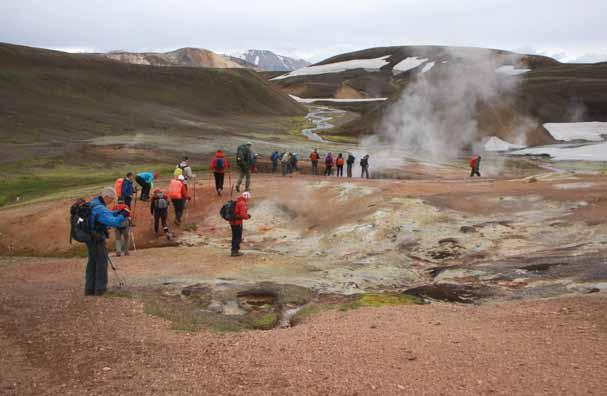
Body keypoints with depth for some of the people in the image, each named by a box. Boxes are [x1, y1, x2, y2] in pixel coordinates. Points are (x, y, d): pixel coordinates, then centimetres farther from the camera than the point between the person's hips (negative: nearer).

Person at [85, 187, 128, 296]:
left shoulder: (93, 203, 8)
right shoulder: (99, 209, -24)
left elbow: (107, 213, 17)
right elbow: (114, 222, -32)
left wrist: (117, 213, 2)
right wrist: (122, 216, -16)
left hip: (90, 238, 9)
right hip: (97, 240, -9)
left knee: (92, 263, 16)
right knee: (101, 263, 3)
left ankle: (89, 289, 21)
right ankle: (100, 289, 8)